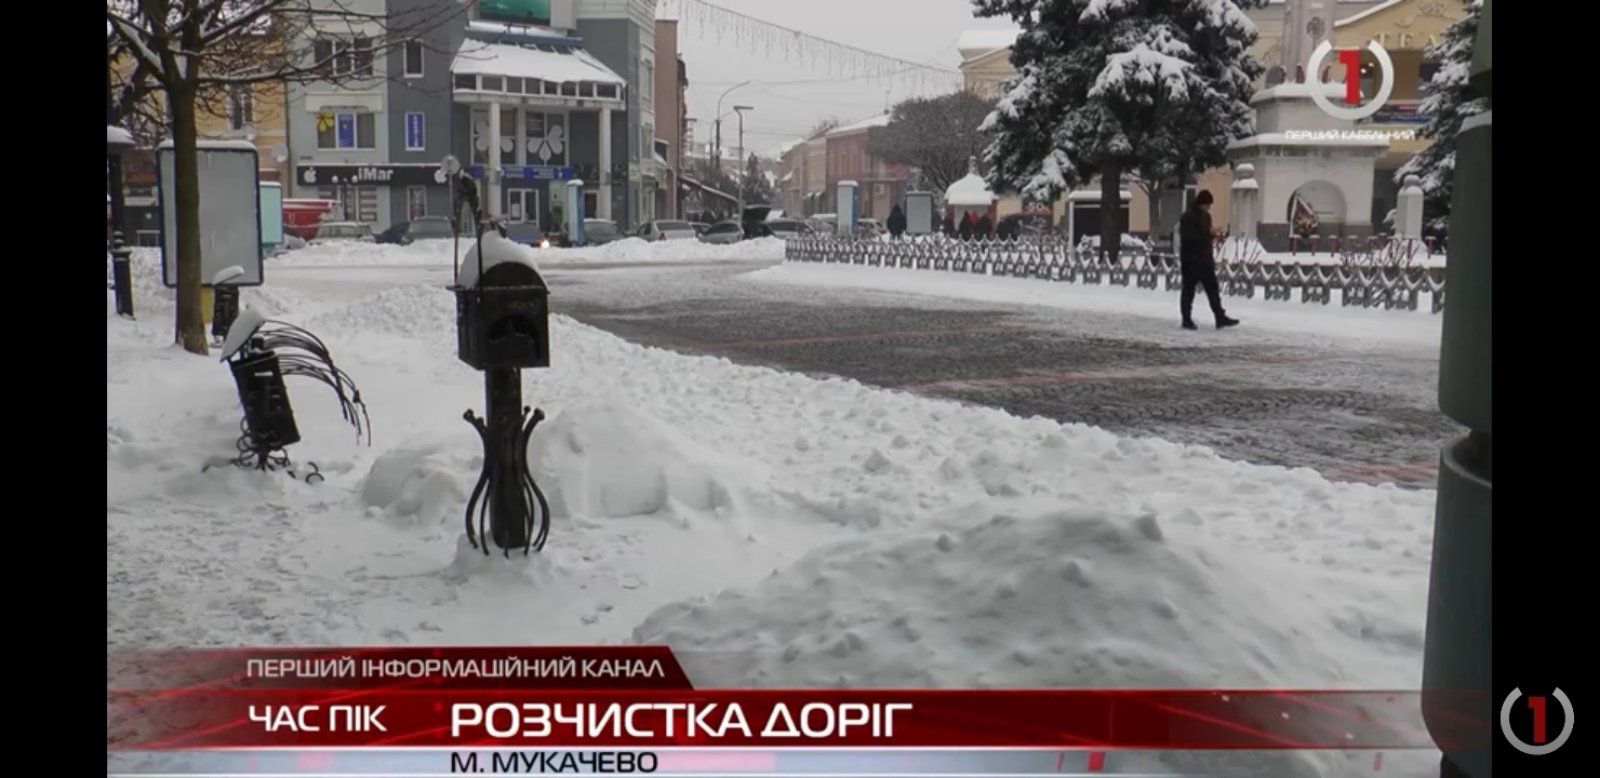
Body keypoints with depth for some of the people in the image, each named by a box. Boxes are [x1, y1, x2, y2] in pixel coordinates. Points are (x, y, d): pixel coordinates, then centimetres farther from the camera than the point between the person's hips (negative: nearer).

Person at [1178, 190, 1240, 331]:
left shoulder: (1206, 216, 14)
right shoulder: (1188, 217, -13)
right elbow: (1187, 238, -22)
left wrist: (1210, 257, 18)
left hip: (1205, 259, 8)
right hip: (1191, 260, -8)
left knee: (1213, 289, 6)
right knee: (1189, 291, 0)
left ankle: (1220, 318, 7)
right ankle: (1186, 320, 6)